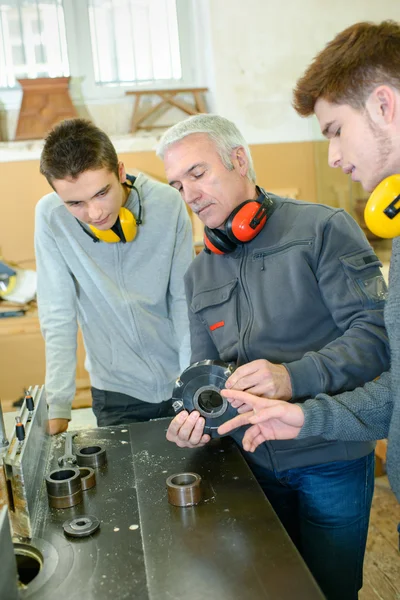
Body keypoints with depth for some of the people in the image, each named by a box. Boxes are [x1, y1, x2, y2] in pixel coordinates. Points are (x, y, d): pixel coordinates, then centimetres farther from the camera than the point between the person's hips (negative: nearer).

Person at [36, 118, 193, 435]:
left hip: (179, 383, 1)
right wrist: (58, 407, -18)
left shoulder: (167, 203, -17)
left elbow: (184, 300, -11)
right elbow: (58, 317, -14)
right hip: (115, 390, 0)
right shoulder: (50, 217, -15)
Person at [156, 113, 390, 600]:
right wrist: (196, 413, -12)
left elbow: (376, 332, -20)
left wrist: (294, 377, -31)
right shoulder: (198, 274, 6)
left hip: (331, 459, -4)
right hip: (255, 461, 5)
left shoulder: (323, 229, -13)